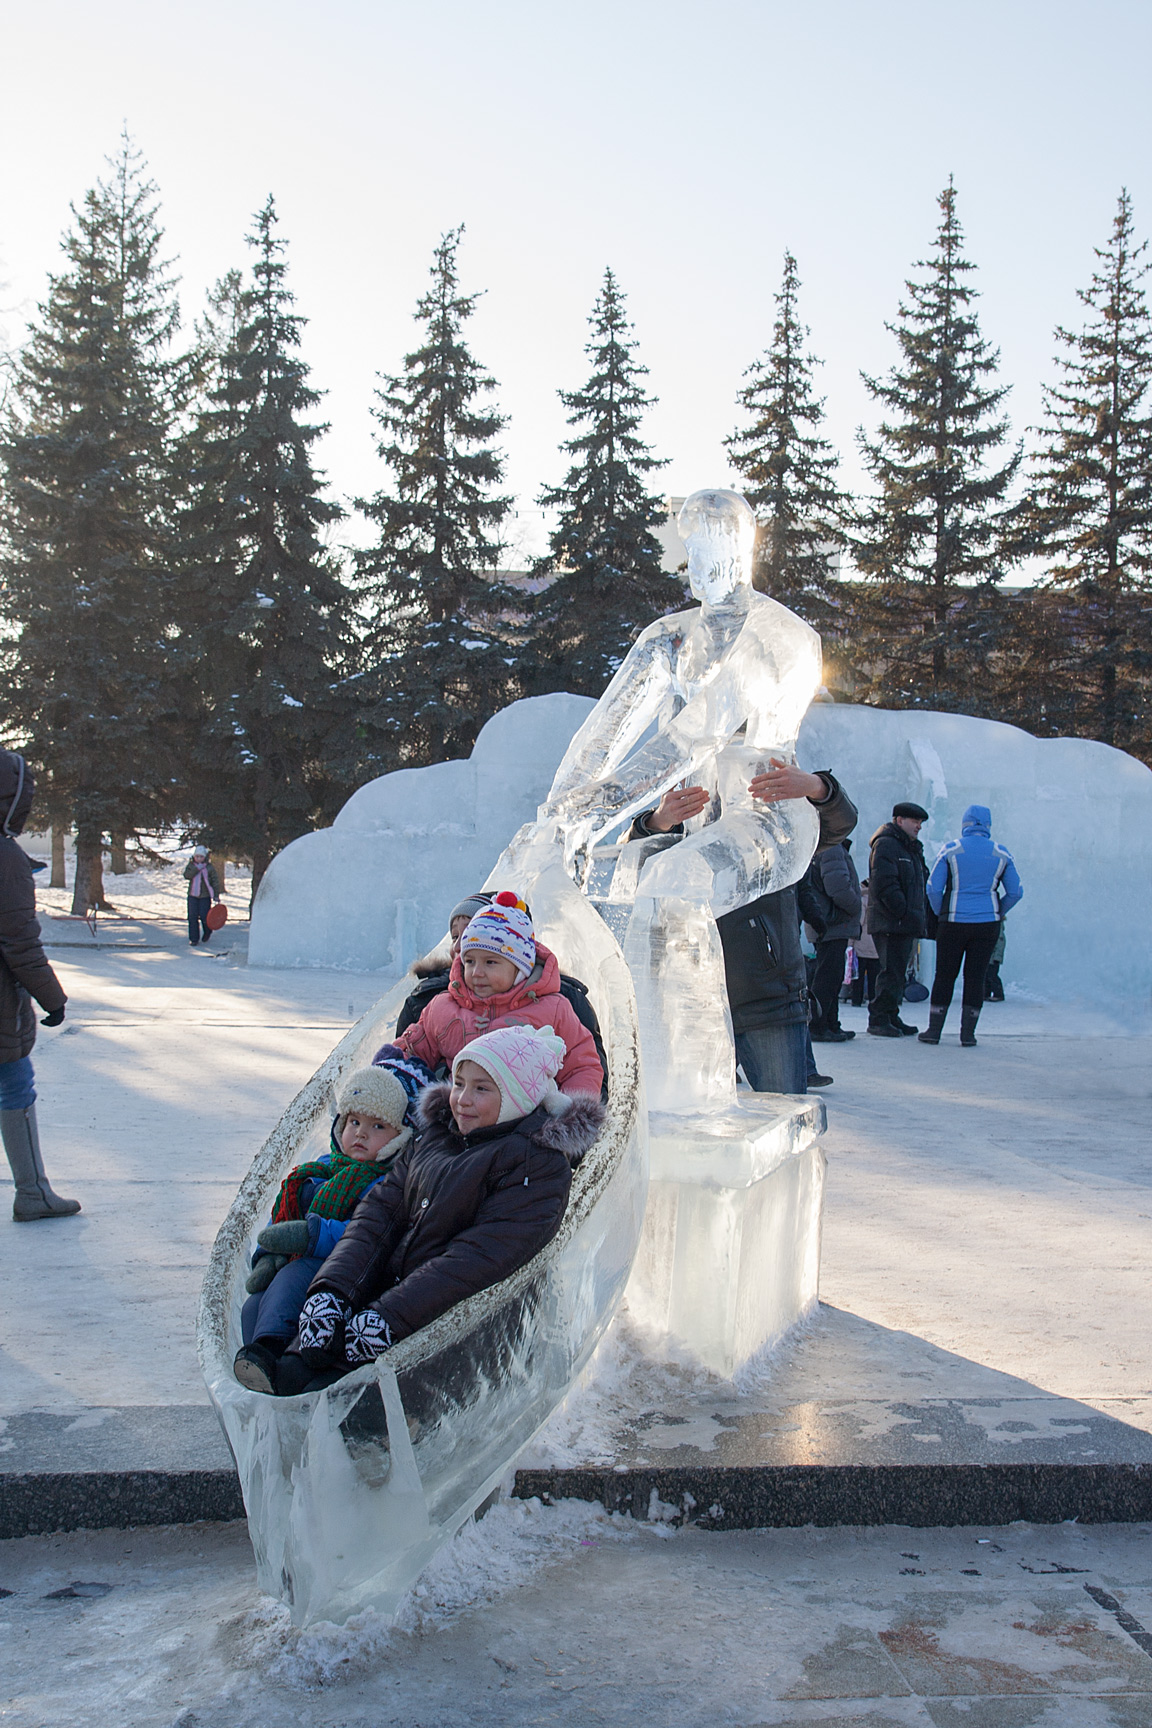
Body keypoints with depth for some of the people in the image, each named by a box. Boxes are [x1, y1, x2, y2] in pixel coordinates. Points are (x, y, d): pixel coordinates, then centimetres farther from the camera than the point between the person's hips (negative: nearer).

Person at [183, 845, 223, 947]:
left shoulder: (210, 867, -3)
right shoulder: (191, 865, 4)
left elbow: (215, 881, 0)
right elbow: (186, 875, -13)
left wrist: (216, 895, -2)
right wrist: (197, 869, -23)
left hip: (205, 896, -3)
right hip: (192, 896, 3)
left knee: (204, 916, -5)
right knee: (192, 917, 0)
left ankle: (207, 932, 27)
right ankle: (194, 939, 8)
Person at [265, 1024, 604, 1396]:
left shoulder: (540, 1164, -7)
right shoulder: (434, 1135, 15)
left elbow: (480, 1258, -16)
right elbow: (379, 1211, 7)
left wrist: (388, 1317, -23)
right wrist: (332, 1289, -11)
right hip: (381, 1290, 6)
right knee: (291, 1373, -19)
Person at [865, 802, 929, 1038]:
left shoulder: (912, 848, 23)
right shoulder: (885, 845, -9)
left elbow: (921, 885, 26)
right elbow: (885, 885, -19)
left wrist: (923, 917, 14)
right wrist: (906, 913, -21)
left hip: (907, 924, 10)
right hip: (890, 924, -10)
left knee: (898, 972, 12)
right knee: (891, 972, -9)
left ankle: (891, 1017, 18)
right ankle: (878, 1020, -5)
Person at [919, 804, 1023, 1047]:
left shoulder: (950, 850, -3)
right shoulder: (1001, 854, 3)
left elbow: (933, 888, -5)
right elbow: (1015, 892, 4)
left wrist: (941, 914, 9)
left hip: (953, 924, -1)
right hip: (988, 924, 1)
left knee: (944, 975, 7)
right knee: (976, 977, 7)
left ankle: (934, 1031, 9)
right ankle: (968, 1034, 7)